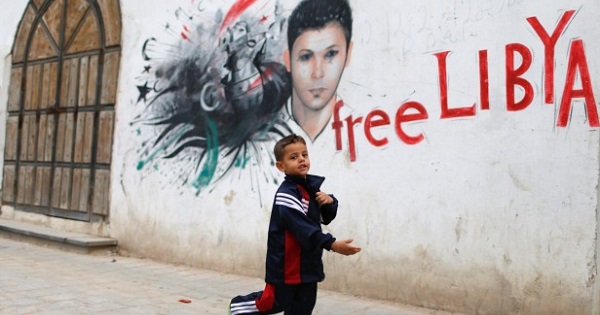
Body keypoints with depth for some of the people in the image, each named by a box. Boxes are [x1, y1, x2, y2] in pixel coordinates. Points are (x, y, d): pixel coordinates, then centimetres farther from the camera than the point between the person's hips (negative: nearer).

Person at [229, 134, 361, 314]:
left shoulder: (311, 186, 6)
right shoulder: (286, 194, -21)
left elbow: (325, 218, 15)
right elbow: (303, 227, -30)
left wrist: (330, 202, -7)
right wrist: (332, 244, -36)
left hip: (308, 261, 8)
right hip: (286, 263, -8)